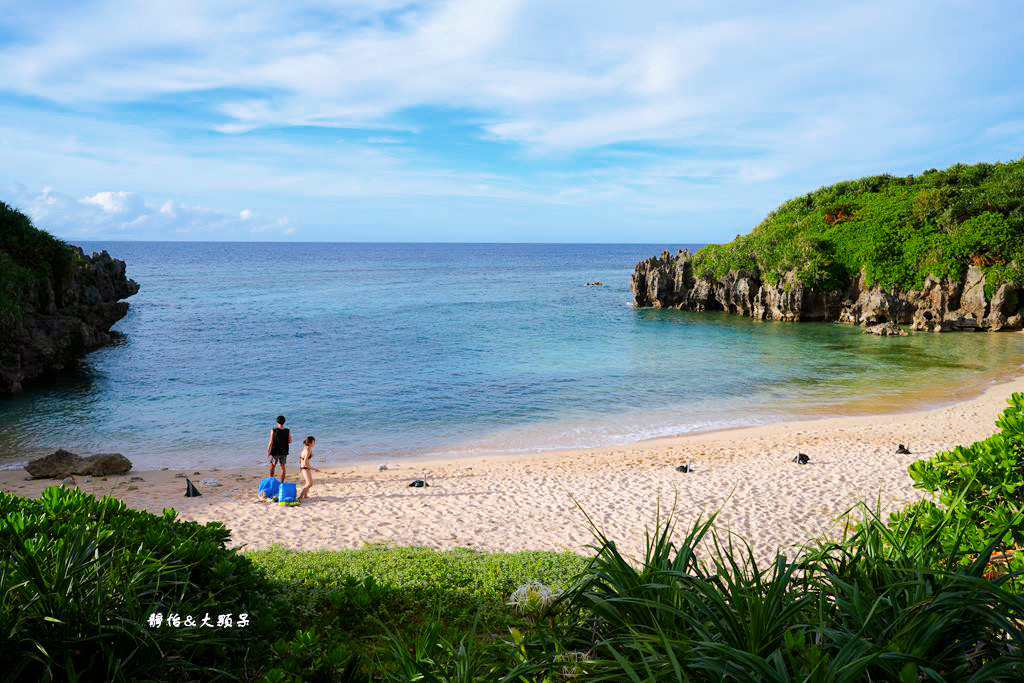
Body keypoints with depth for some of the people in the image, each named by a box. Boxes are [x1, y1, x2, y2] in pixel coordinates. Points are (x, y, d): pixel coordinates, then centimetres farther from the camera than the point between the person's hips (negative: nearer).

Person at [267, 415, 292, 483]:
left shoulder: (274, 430, -13)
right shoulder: (287, 431, -6)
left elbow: (271, 442, -13)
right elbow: (290, 441, -2)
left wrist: (268, 451, -4)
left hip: (275, 452, -2)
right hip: (284, 452, 2)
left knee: (272, 466, 16)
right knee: (283, 467, 10)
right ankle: (282, 482, 12)